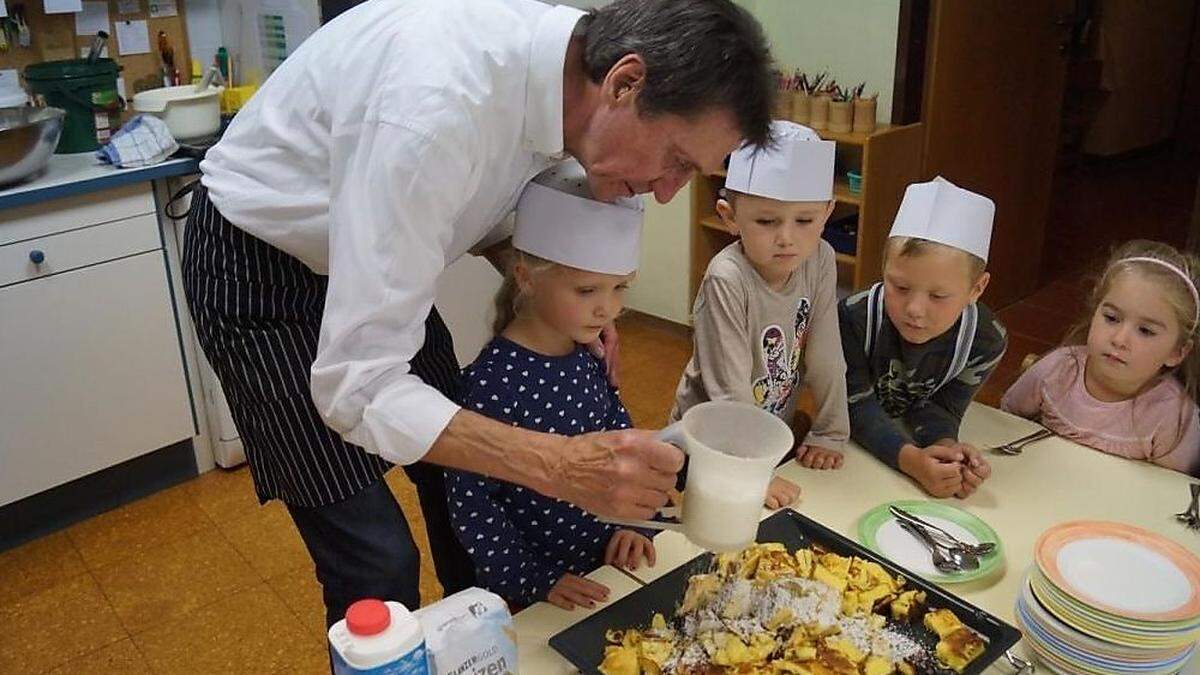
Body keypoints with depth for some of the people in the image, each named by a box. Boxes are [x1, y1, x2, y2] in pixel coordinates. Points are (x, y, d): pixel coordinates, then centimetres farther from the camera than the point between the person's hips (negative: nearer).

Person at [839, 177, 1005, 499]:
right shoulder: (854, 318, -27)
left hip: (916, 439, 4)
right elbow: (857, 405, -25)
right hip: (854, 445, -4)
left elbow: (939, 406, -12)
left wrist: (945, 446, -36)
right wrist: (910, 459, -40)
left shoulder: (987, 341, -19)